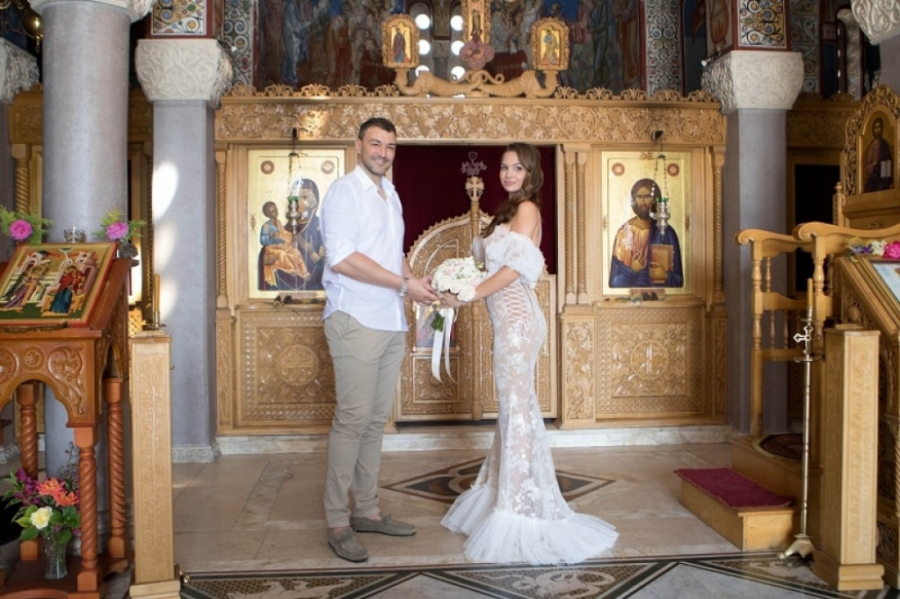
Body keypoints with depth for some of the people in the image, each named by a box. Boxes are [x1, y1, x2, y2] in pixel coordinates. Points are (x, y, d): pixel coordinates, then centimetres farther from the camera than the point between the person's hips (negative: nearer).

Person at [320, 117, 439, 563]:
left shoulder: (390, 194, 19)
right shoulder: (344, 192, -7)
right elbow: (342, 258, -19)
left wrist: (419, 285, 8)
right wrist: (405, 283, -17)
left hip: (391, 322, 8)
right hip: (356, 320, -8)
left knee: (377, 419, 11)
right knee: (353, 418, -8)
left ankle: (366, 510, 21)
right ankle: (338, 524, 2)